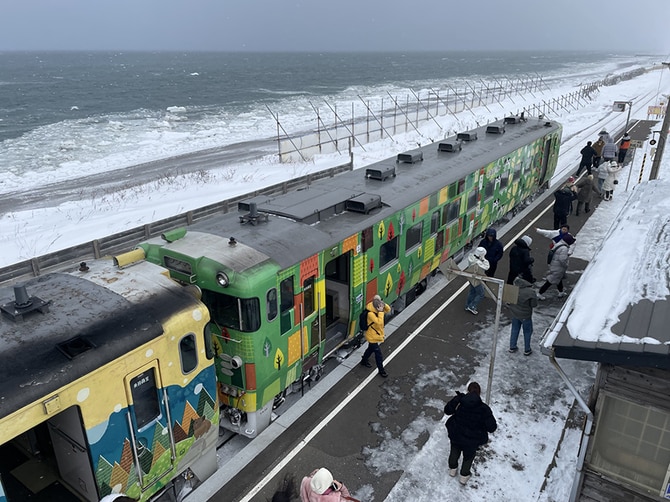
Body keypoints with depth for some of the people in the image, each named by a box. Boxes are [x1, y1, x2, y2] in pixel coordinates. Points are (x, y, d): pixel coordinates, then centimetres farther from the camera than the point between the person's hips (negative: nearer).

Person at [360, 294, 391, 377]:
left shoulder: (377, 309, -6)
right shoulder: (371, 313, -32)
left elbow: (388, 310, 2)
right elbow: (379, 322, -39)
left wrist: (384, 305, -17)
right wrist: (381, 312, -36)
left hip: (377, 334, 9)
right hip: (372, 336, -9)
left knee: (371, 349, 29)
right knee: (378, 353, 2)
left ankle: (364, 361, 52)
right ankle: (381, 370, 16)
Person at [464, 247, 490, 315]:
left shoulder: (471, 257, -17)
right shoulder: (478, 263, -38)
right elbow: (486, 267, -23)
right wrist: (483, 259, -19)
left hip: (471, 278, 9)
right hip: (476, 280, -9)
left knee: (472, 291, 28)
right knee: (480, 294, 13)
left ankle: (467, 306, 42)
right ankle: (471, 307, 20)